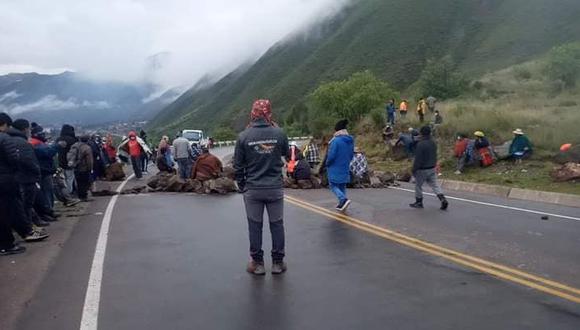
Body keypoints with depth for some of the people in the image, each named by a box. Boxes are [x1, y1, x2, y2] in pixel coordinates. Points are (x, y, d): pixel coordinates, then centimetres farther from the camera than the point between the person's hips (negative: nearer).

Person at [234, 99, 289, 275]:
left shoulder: (244, 136, -8)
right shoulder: (279, 133, -7)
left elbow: (238, 165, -3)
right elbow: (286, 152, 13)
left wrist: (241, 185, 11)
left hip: (252, 190, -1)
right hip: (275, 188, 1)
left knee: (255, 226, 10)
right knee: (277, 224, 12)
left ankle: (257, 263, 18)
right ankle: (278, 262, 20)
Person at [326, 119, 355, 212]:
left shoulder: (336, 141, -20)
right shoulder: (350, 141, 3)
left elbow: (331, 155, -19)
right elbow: (351, 155, 12)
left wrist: (327, 163, -1)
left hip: (335, 168, -7)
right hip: (345, 168, 7)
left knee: (333, 185, 3)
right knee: (342, 186, 17)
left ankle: (344, 199, -17)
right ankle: (342, 204, 19)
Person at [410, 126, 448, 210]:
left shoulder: (420, 144, -21)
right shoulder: (433, 143, 4)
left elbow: (418, 159, -19)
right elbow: (435, 156, 13)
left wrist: (414, 169, -11)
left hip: (422, 169, -7)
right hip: (432, 168, 7)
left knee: (418, 186, 10)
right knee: (435, 185, 10)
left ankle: (419, 202, 19)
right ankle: (443, 199, -3)